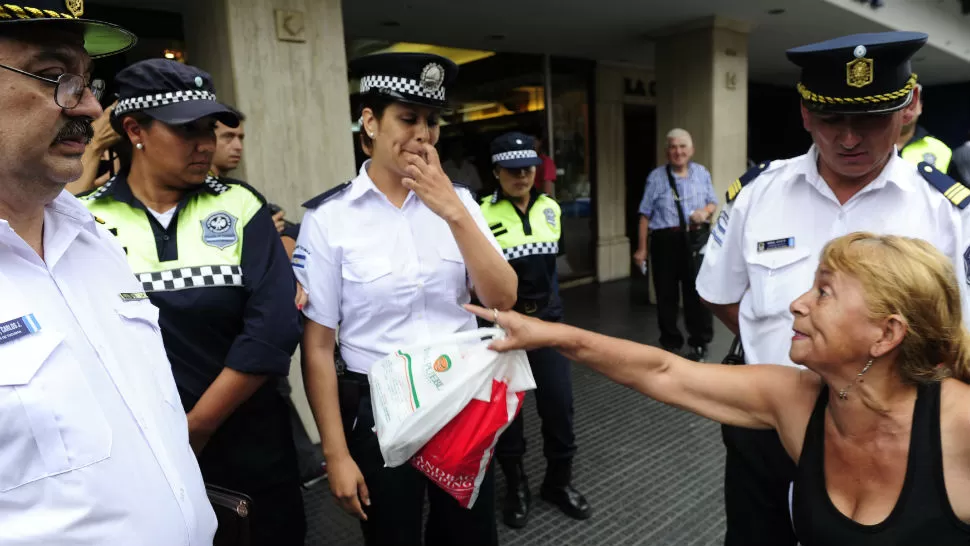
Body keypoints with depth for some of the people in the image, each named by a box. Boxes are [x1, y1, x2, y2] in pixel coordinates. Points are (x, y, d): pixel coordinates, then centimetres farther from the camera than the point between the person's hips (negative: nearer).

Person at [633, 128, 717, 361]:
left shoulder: (702, 173, 11)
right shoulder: (656, 177, 2)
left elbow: (713, 203, 19)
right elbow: (645, 214, 1)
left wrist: (705, 211, -6)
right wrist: (641, 248, -2)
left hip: (697, 239, 1)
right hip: (665, 240, -1)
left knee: (698, 290, -2)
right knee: (666, 293, 7)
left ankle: (699, 342, 14)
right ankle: (670, 341, 24)